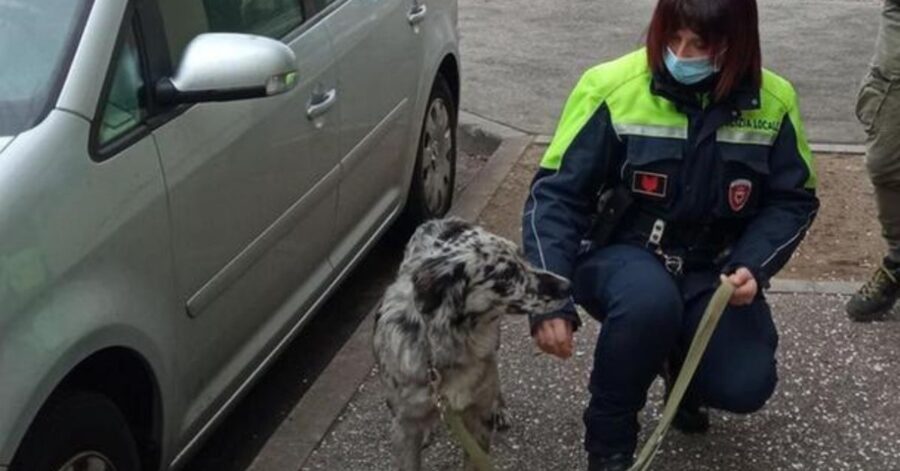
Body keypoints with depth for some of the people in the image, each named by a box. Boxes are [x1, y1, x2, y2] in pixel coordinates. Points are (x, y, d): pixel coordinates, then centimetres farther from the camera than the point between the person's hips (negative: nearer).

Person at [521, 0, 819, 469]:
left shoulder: (773, 101, -9)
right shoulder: (612, 88, -18)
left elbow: (792, 200, 3)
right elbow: (556, 192, -16)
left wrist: (753, 265, -16)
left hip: (712, 270, 3)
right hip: (622, 256, -2)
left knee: (745, 386, -18)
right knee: (649, 300, -37)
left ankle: (682, 359, 21)